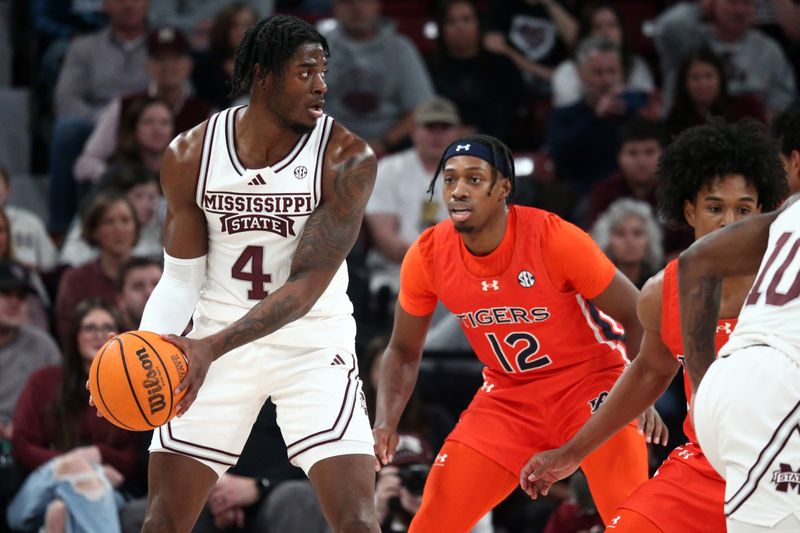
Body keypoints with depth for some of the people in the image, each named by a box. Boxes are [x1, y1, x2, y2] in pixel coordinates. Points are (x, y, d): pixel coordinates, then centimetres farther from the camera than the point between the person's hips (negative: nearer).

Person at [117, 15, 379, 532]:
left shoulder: (347, 158, -16)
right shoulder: (190, 156, -8)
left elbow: (306, 285, -21)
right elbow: (182, 279, 0)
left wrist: (213, 346, -32)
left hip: (314, 343, -2)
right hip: (216, 343, 2)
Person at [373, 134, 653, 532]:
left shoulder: (555, 239, -24)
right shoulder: (427, 256, -12)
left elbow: (637, 316, -14)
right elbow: (404, 352, 4)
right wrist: (386, 421, -12)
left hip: (590, 381, -4)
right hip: (507, 393, 4)